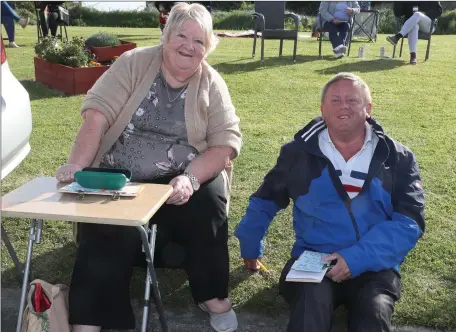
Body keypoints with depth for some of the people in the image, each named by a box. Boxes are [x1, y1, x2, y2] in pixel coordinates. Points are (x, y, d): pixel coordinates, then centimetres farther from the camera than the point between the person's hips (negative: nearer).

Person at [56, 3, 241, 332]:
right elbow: (97, 116, -11)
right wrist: (76, 166, -26)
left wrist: (190, 178, -25)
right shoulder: (134, 63, -3)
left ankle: (213, 297, -4)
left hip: (180, 180, 1)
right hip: (119, 180, 0)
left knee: (208, 202, -26)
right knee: (107, 234, -24)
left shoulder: (212, 83, 0)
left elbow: (226, 143, -7)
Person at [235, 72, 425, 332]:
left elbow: (409, 221, -6)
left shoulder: (398, 159, 3)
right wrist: (251, 249, 22)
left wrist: (358, 258, -20)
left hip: (374, 266, 1)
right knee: (311, 304, -32)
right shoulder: (299, 152, 5)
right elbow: (265, 202, 17)